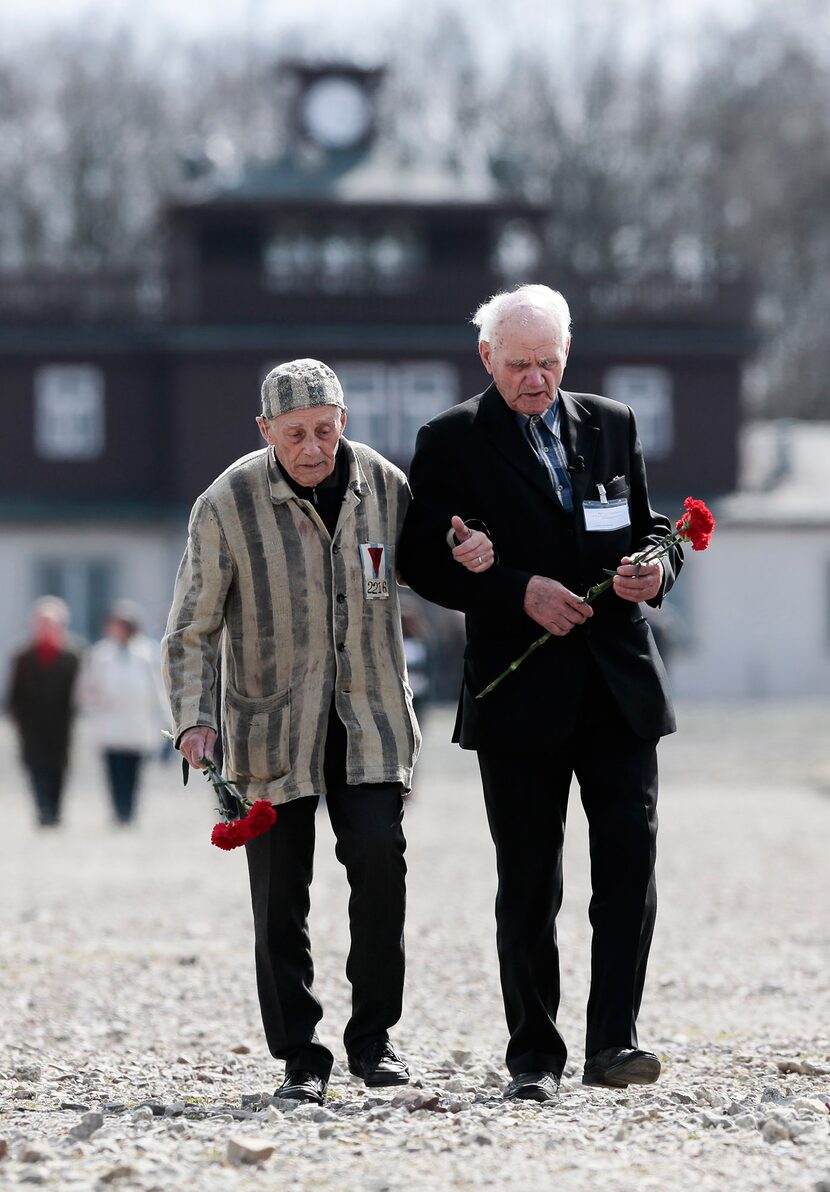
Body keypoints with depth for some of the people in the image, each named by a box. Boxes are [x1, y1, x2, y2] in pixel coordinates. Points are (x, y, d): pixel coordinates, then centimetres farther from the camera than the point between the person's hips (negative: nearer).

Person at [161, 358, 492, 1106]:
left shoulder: (384, 485, -1)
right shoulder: (228, 505, -10)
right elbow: (191, 632, -5)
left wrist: (471, 557, -7)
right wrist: (194, 720, -19)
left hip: (369, 717, 2)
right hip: (273, 726, -2)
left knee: (379, 861, -13)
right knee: (281, 896, -3)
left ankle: (374, 1038, 1)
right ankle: (300, 1058, 8)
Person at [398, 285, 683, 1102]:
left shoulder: (611, 426, 12)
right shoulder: (452, 443, 1)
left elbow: (651, 529, 17)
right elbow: (423, 562, -4)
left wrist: (654, 568, -7)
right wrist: (520, 592, -16)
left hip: (619, 686, 3)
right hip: (520, 694, -2)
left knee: (629, 860, -8)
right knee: (528, 883, 3)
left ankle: (612, 1041, -7)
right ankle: (534, 1056, 10)